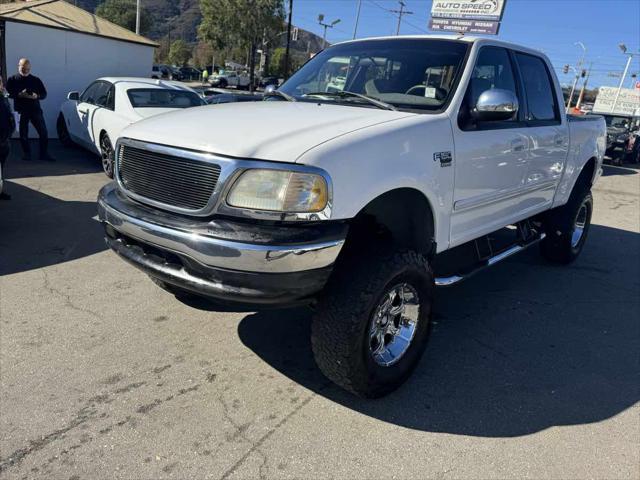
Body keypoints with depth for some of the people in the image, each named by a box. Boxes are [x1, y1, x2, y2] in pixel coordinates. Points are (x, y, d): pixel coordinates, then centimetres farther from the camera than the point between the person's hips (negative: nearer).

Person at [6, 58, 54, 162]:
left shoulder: (36, 80, 10)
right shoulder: (12, 80, 7)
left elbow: (44, 94, 9)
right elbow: (8, 94, 0)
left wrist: (36, 96, -11)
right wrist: (19, 95, -17)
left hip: (35, 109, 1)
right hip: (21, 110, -1)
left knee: (43, 132, -4)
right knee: (23, 134, 4)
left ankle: (44, 154, 6)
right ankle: (26, 153, 16)